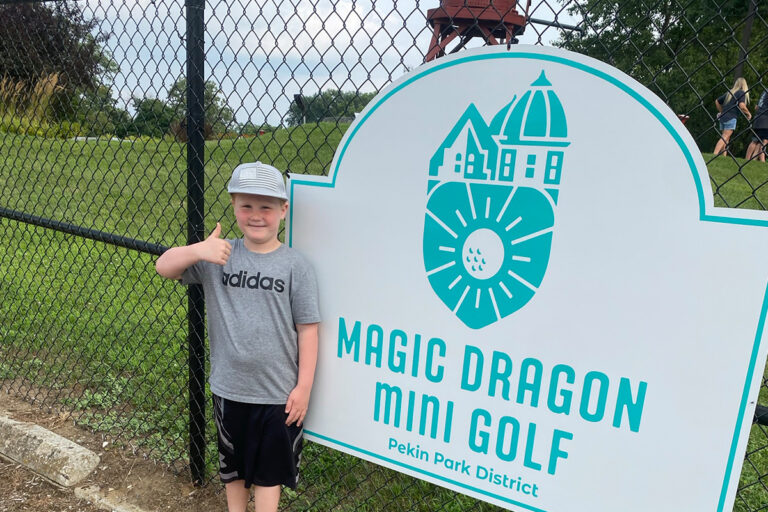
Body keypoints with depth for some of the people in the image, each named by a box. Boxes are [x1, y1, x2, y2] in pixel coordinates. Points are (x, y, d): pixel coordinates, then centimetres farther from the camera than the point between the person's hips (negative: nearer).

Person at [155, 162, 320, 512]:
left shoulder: (295, 266, -11)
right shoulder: (219, 256, -4)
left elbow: (307, 329, -9)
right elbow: (164, 267, -10)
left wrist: (304, 386, -8)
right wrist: (198, 250, -30)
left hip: (279, 393, -3)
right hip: (229, 389, 3)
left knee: (269, 469, 17)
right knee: (233, 465, 25)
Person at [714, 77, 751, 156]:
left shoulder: (730, 92, 19)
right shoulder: (742, 93, -2)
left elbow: (717, 101, 24)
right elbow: (741, 106, -15)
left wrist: (722, 112, 33)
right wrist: (748, 114, 0)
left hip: (723, 117, 7)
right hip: (731, 118, -7)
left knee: (726, 138, 9)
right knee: (725, 137, -13)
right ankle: (715, 154, -26)